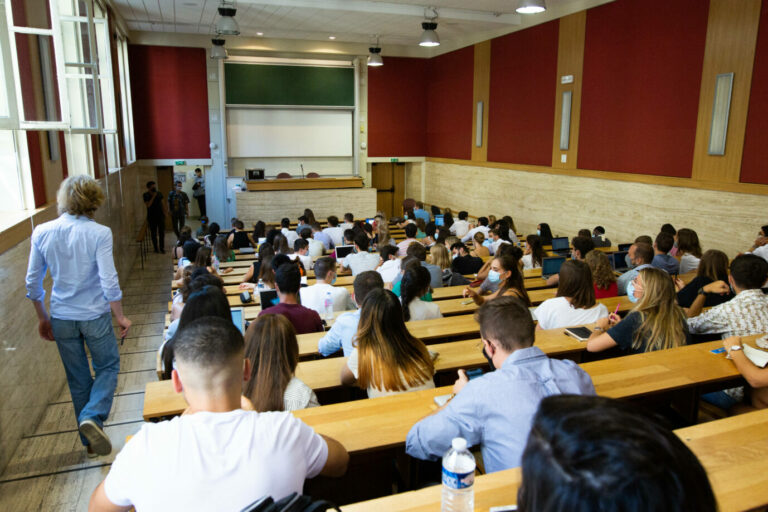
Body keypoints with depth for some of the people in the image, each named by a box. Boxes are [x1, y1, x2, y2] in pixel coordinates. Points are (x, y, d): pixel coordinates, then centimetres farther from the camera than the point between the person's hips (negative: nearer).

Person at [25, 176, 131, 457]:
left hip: (61, 318, 4)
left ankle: (90, 441, 27)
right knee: (107, 367, 16)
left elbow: (32, 282, 2)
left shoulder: (41, 233, -4)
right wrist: (120, 317, -5)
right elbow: (109, 281, -17)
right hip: (95, 316, -4)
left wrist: (42, 317, 16)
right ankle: (93, 416, -9)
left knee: (77, 377, 16)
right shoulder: (99, 233, -16)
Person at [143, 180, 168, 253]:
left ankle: (162, 248, 10)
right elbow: (148, 205, -18)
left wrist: (165, 211, 0)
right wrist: (153, 196, -20)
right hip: (152, 217, -2)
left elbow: (163, 203, 10)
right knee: (154, 233, 5)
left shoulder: (159, 194, 3)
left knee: (162, 233, 2)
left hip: (160, 216, 2)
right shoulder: (146, 195, -6)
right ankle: (156, 248, 14)